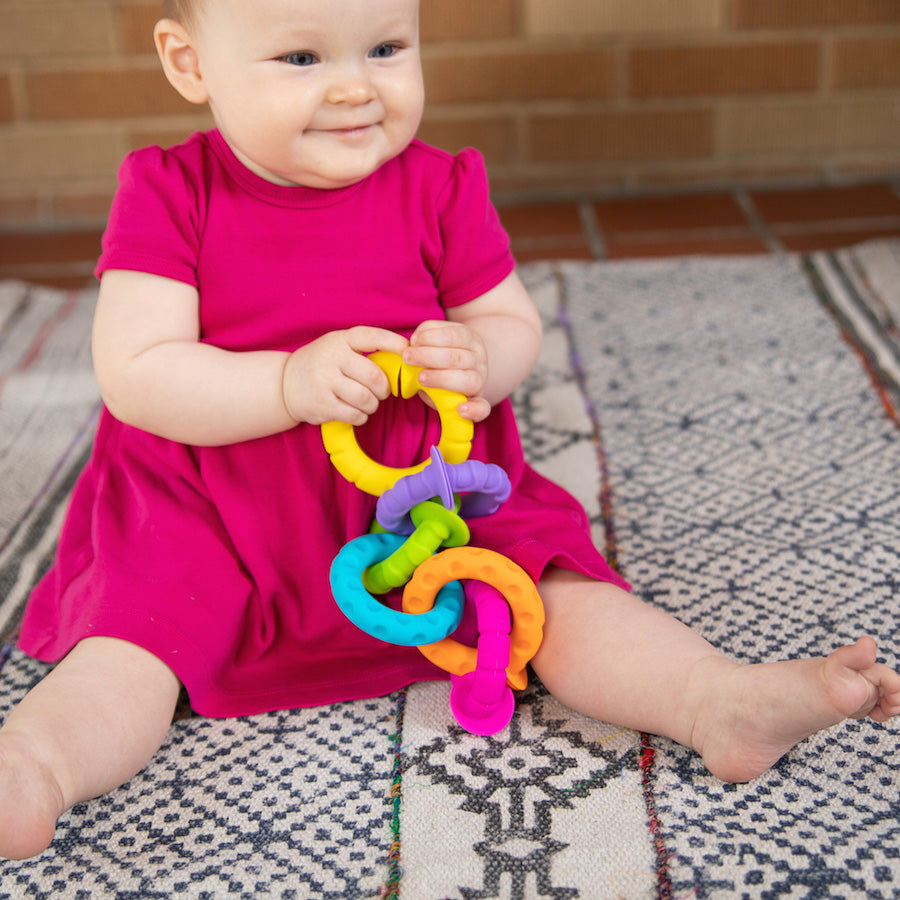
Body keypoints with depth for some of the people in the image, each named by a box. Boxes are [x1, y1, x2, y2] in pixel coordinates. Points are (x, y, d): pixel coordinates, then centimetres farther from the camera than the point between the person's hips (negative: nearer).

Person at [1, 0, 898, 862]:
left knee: (559, 590, -18)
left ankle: (719, 699, -27)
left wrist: (478, 358, -19)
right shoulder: (169, 194, -7)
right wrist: (290, 383, -27)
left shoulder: (437, 189, 0)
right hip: (212, 520, -1)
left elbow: (514, 324, 7)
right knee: (129, 636, -25)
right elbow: (133, 374, -13)